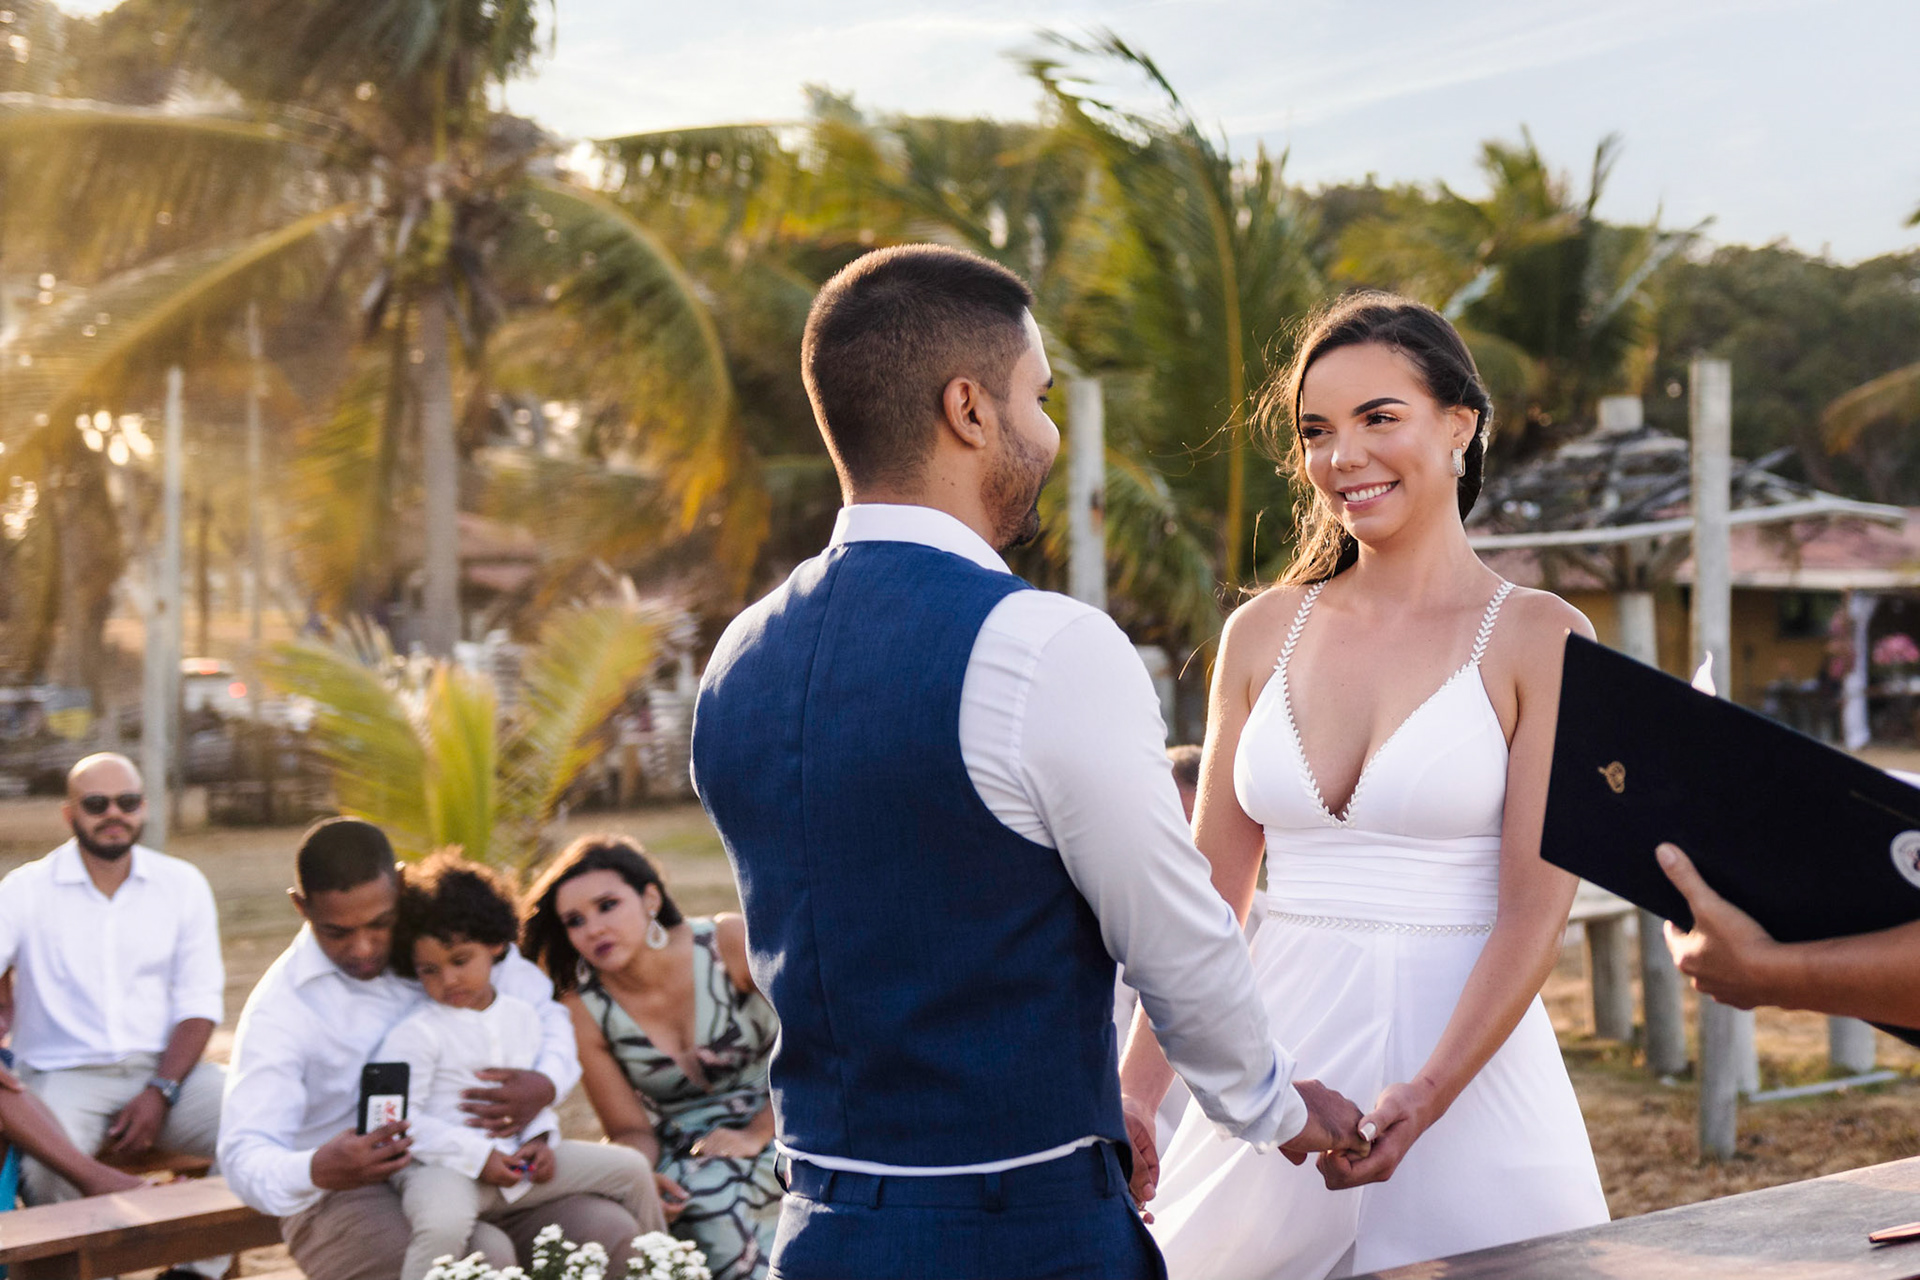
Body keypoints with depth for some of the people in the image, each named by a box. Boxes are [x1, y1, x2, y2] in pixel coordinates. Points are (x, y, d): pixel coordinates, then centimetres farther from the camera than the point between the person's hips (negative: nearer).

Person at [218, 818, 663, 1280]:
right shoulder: (279, 1008, -9)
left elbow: (547, 1014, 12)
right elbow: (245, 1158, -16)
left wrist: (545, 1085, -12)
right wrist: (316, 1170, -40)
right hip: (350, 1195, -5)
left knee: (613, 1231, -17)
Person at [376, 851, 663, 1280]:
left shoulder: (522, 1016, 11)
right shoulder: (415, 1034, -9)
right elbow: (398, 1119, -15)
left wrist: (541, 1138, 0)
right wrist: (478, 1157, -18)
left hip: (515, 1159, 6)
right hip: (442, 1166, -6)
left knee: (630, 1167, 6)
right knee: (445, 1222, -42)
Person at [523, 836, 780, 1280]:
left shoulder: (729, 942, -16)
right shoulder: (583, 1009, -10)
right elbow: (631, 1130, -4)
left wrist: (756, 1134, -17)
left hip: (779, 1122, -2)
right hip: (683, 1147, 2)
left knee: (712, 1189, -31)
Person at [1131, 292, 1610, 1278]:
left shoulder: (1540, 639, -5)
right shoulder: (1261, 634, 5)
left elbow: (1534, 911, -10)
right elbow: (1209, 896, 7)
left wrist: (1422, 1100, -21)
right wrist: (1132, 1104, 3)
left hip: (1466, 1056, -3)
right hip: (1275, 1057, 3)